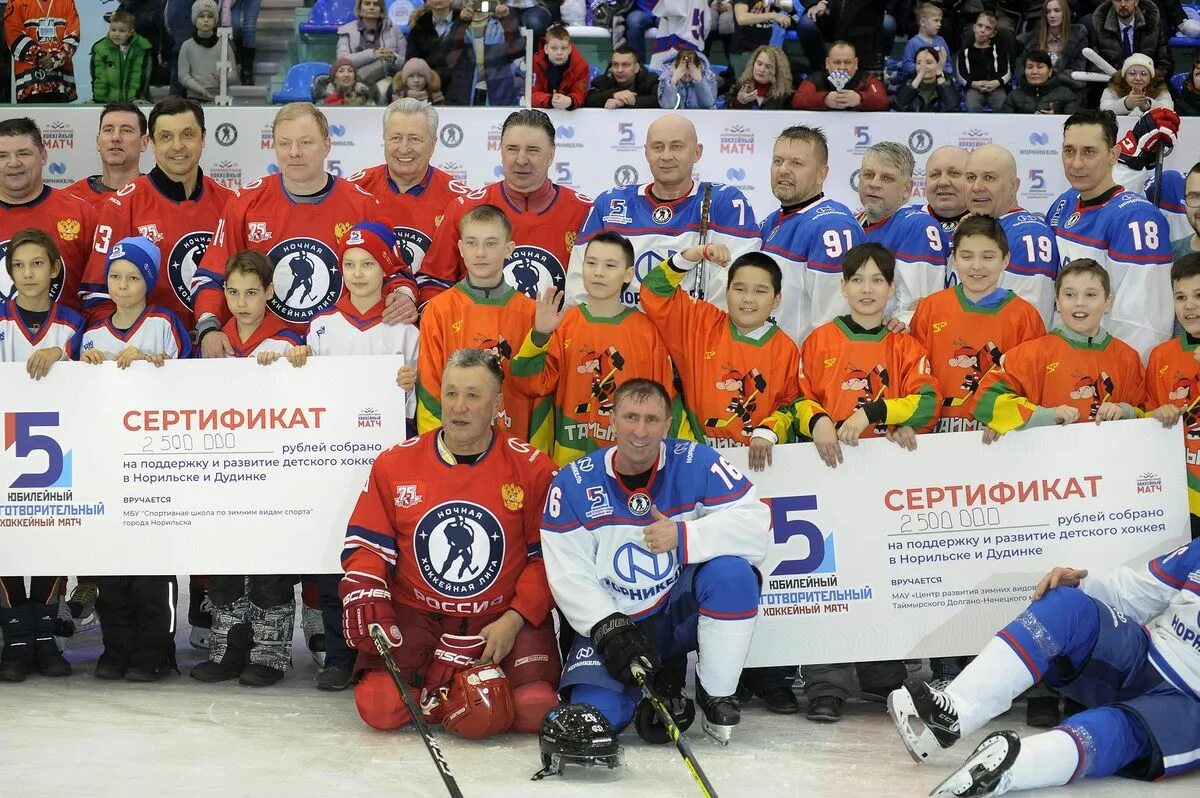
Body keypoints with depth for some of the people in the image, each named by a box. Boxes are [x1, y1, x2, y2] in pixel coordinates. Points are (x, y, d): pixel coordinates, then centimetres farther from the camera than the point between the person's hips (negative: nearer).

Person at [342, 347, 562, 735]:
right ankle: (428, 685, 14)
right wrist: (364, 597, -12)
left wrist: (514, 620, -12)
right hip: (414, 615, 1)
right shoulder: (396, 463, 1)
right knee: (380, 708, -20)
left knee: (533, 711, -22)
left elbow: (549, 557, -3)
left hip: (503, 619, -1)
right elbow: (366, 545, 5)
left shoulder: (533, 469, -4)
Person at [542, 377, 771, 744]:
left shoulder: (696, 463, -11)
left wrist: (684, 535, -31)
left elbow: (755, 522, -20)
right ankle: (659, 685, 14)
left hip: (681, 610, 0)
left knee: (732, 572, -31)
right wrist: (609, 630, -21)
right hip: (612, 621, 1)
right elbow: (569, 573, -9)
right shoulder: (573, 483, -8)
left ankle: (717, 698, -10)